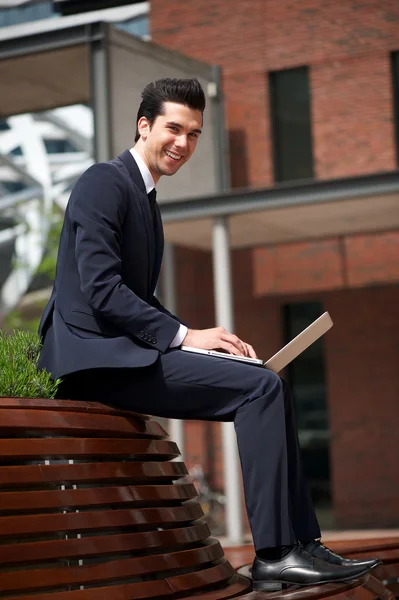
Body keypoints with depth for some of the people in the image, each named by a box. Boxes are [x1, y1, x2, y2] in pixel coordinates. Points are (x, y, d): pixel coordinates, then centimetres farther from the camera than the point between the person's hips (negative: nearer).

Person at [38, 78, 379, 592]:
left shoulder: (145, 199, 22)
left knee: (267, 388, 1)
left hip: (120, 353, 9)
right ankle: (274, 553, -17)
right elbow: (100, 290, -18)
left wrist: (206, 338, 7)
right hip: (97, 355, -9)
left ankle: (298, 544, -2)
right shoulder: (105, 182, -8)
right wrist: (184, 335, -17)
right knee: (262, 387, -18)